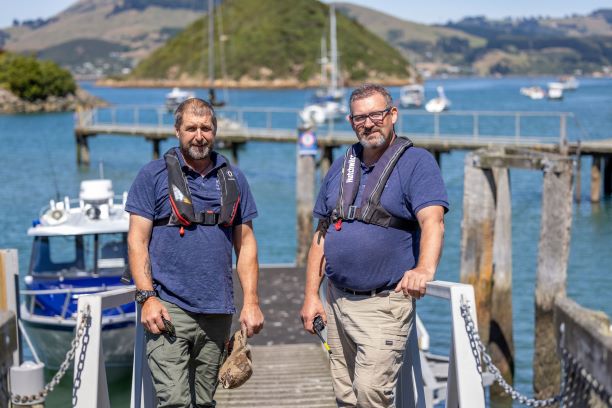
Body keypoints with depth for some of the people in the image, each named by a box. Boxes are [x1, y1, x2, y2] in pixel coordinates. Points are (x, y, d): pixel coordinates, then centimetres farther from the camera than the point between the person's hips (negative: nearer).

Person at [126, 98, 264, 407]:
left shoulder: (232, 179, 13)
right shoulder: (153, 175, 2)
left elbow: (245, 243, 14)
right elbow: (137, 240, -2)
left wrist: (251, 301, 4)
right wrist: (147, 297, -12)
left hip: (217, 312, 4)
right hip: (168, 309, -4)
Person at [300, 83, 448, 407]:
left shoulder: (417, 162, -5)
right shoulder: (341, 167, 14)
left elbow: (433, 222, -20)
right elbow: (321, 234, 16)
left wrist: (425, 269, -39)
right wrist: (311, 295, 10)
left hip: (385, 303, -6)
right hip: (336, 301, 6)